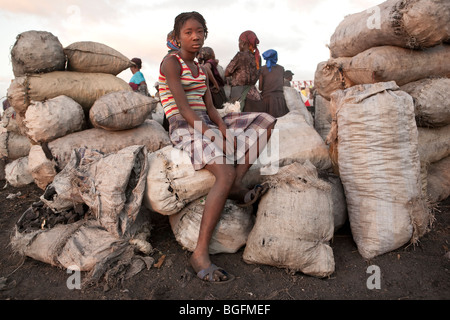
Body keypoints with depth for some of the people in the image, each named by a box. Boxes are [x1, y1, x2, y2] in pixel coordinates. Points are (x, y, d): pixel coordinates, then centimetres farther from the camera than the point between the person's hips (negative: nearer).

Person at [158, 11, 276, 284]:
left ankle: (238, 186, -15)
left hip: (207, 124, 9)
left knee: (265, 123, 0)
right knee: (226, 172, -33)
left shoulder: (202, 70, 20)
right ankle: (201, 253, -29)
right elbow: (183, 107, -15)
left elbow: (210, 108, 12)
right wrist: (210, 135, -23)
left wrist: (225, 132, -8)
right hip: (185, 129, -8)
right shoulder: (171, 63, -3)